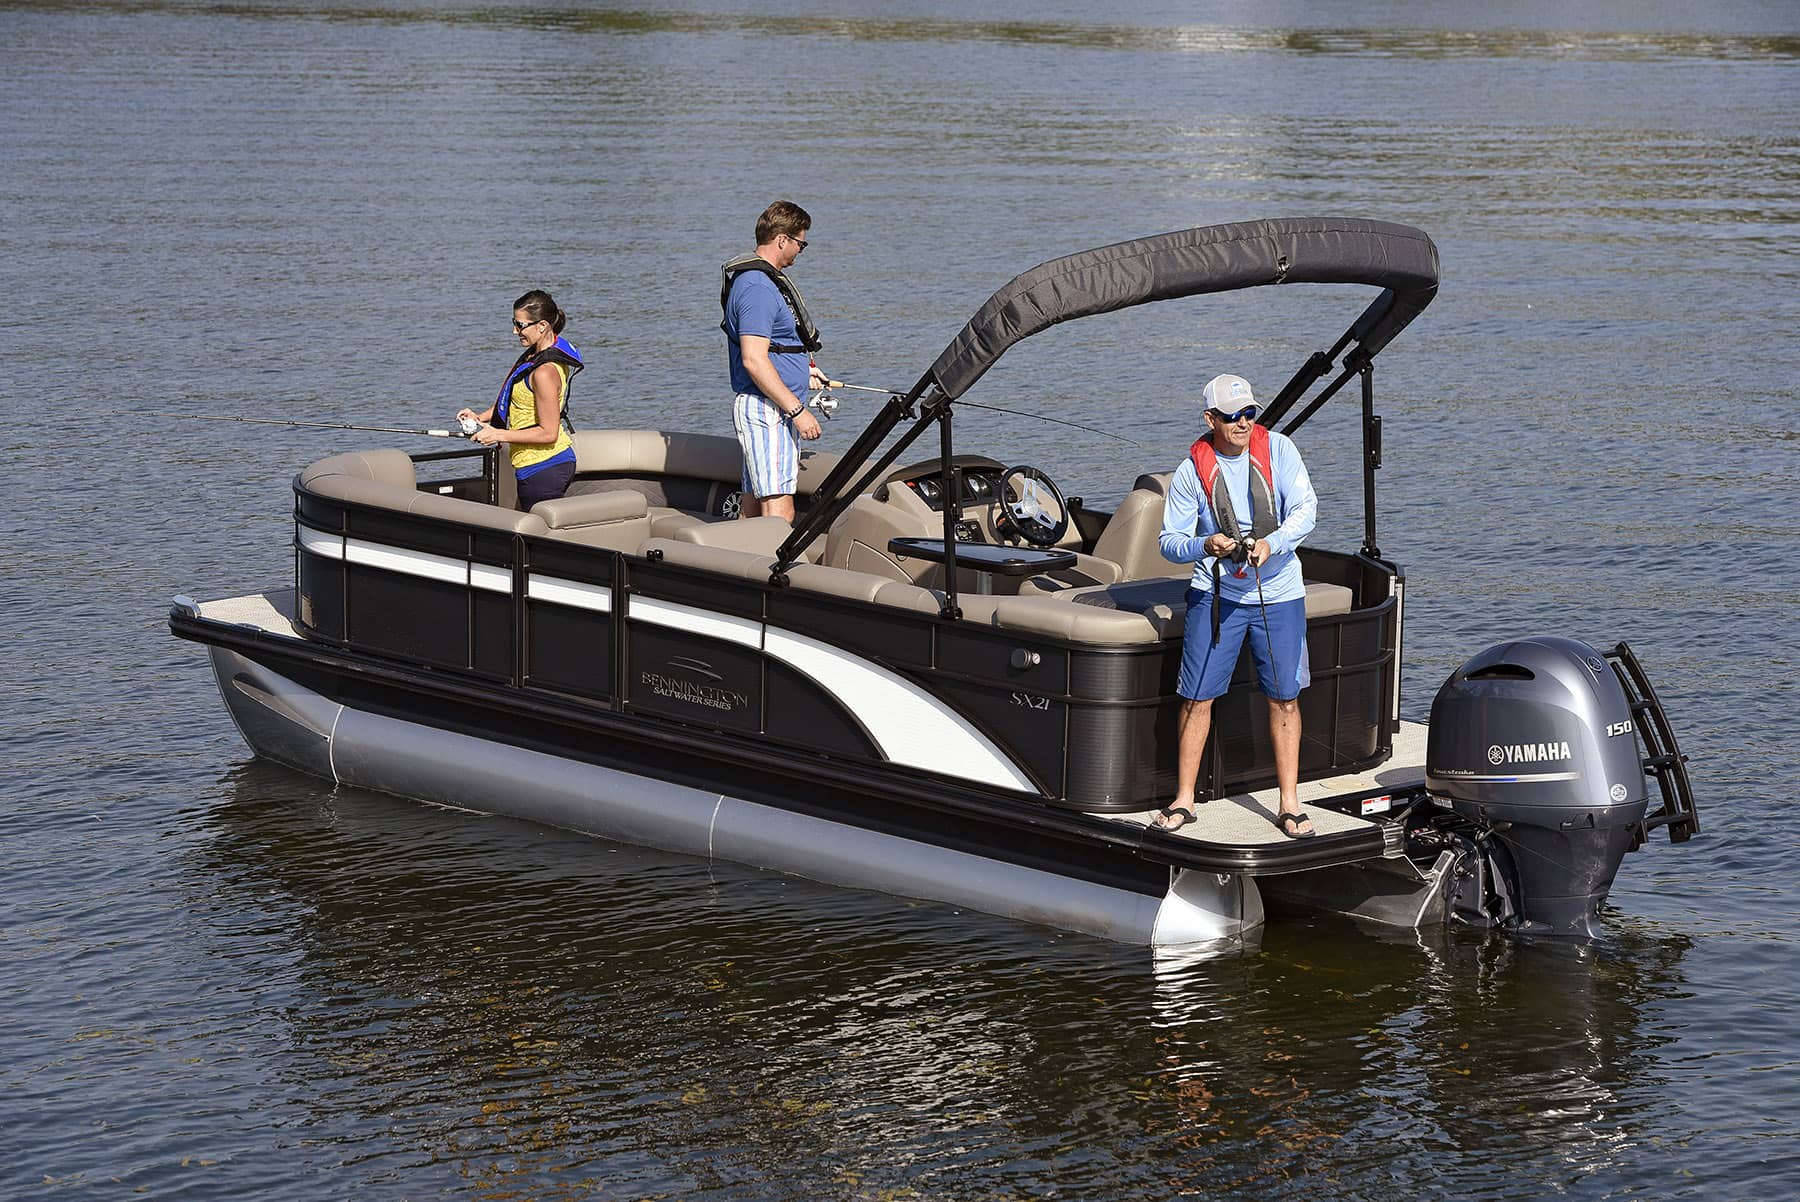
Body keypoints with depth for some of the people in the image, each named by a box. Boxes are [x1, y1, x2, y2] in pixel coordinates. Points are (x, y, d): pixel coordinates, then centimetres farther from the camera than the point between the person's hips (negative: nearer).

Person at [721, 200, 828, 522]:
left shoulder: (768, 279, 17)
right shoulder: (757, 287, -17)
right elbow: (753, 360, -24)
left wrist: (802, 370, 28)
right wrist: (797, 410, -23)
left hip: (774, 409, 11)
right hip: (766, 409, -11)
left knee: (753, 507, 11)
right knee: (779, 511, -16)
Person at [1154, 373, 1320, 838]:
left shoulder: (1277, 449, -5)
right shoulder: (1191, 471, -6)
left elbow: (1305, 509, -11)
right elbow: (1169, 542, -6)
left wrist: (1272, 543, -29)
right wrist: (1204, 546, -27)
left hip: (1278, 593, 1)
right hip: (1215, 594, -1)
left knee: (1285, 696, 4)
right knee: (1197, 696, -2)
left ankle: (1289, 804, 13)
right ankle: (1183, 800, 10)